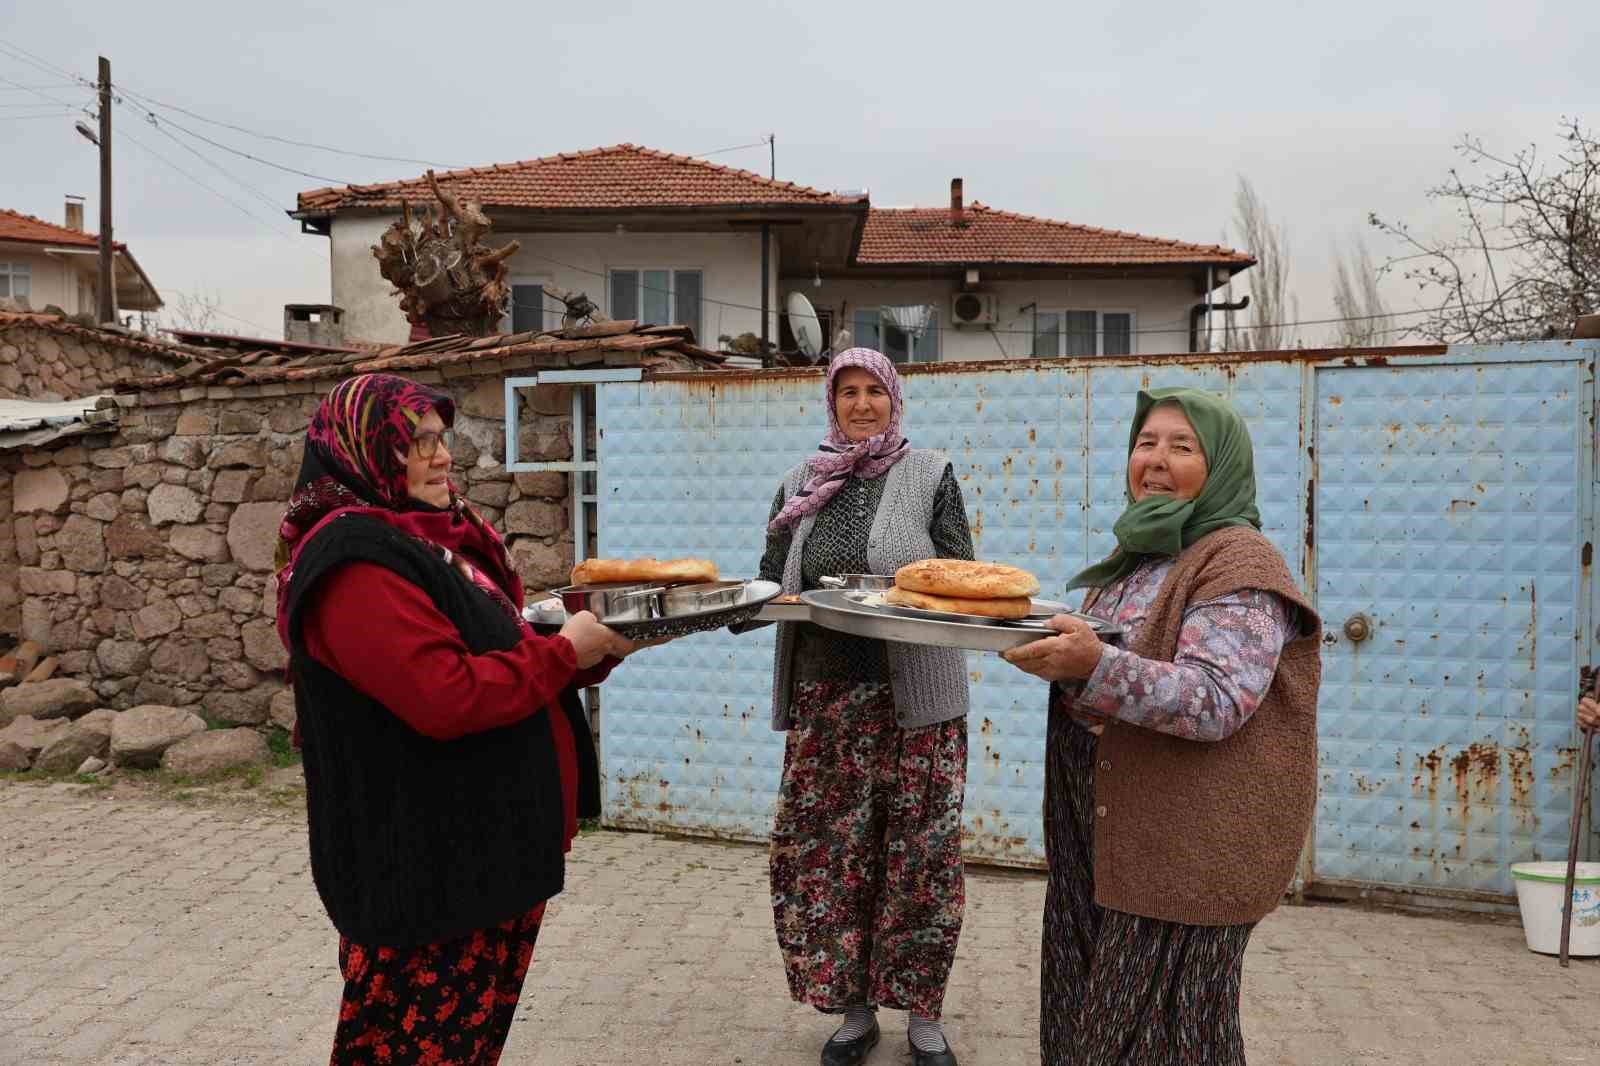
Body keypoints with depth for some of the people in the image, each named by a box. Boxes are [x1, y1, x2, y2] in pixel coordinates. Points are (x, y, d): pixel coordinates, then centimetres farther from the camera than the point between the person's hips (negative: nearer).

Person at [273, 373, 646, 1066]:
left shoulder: (441, 539, 13)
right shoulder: (354, 560, -19)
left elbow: (501, 657, 17)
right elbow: (446, 697, -27)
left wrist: (594, 650, 2)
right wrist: (564, 651, -17)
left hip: (490, 846, 10)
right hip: (423, 867, -9)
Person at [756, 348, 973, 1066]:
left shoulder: (930, 475, 2)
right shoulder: (800, 485, 10)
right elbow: (773, 579, 13)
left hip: (914, 694, -2)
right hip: (823, 695, 3)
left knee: (918, 851, 3)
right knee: (824, 851, 6)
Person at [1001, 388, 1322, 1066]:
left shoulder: (1239, 560, -13)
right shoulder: (1139, 555, 13)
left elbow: (1217, 703, -24)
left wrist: (1095, 667, -35)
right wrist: (1054, 653, 4)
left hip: (1185, 847, -8)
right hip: (1105, 833, 8)